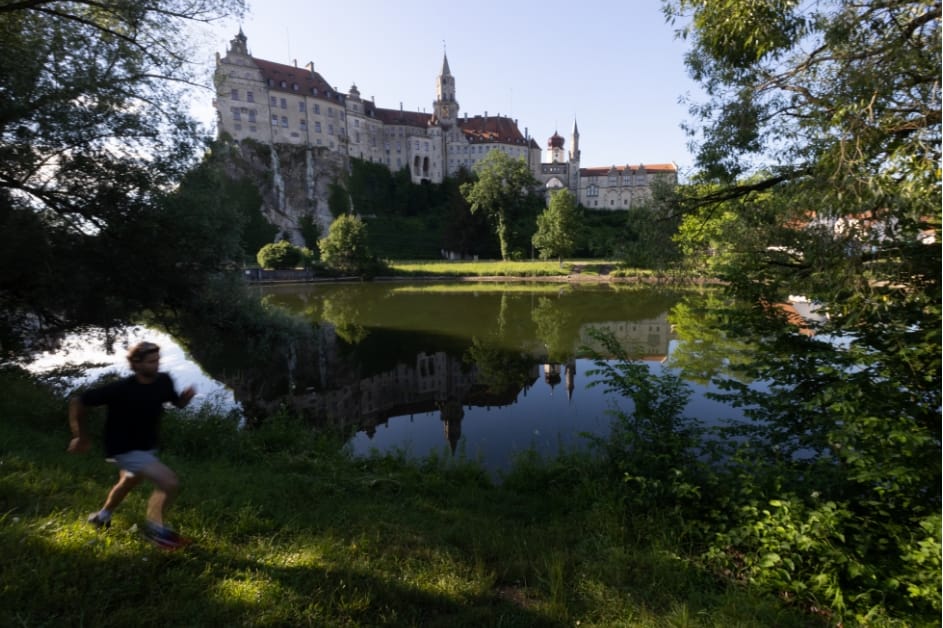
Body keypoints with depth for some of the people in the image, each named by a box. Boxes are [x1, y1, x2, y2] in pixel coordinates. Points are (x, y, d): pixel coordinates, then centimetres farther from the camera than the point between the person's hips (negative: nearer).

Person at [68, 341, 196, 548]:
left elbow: (178, 402, 3)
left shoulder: (163, 381, -14)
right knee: (170, 482, -20)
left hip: (147, 446, 7)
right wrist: (81, 437, -10)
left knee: (129, 481, 34)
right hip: (125, 449, -7)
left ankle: (102, 516, 63)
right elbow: (78, 402, -19)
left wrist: (187, 396, -21)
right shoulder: (121, 388, -30)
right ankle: (156, 527, 4)